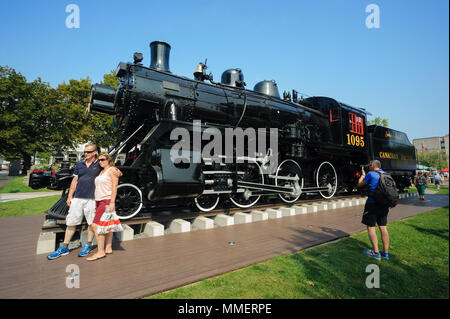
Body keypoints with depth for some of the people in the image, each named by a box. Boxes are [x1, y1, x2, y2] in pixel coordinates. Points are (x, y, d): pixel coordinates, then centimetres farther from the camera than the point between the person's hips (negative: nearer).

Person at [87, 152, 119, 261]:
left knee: (96, 225, -13)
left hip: (107, 201, -8)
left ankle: (100, 251, -8)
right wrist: (96, 201, 15)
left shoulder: (112, 170, -8)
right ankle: (108, 248, 17)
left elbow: (115, 186, -14)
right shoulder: (101, 172, 19)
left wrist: (112, 202, -20)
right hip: (99, 201, 8)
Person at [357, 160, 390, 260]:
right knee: (383, 228, 11)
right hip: (384, 204, 7)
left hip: (372, 204, -7)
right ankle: (386, 253, 18)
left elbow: (360, 184, 1)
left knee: (371, 228, 1)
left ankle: (376, 252, 2)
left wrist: (363, 174, 17)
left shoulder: (370, 174, -10)